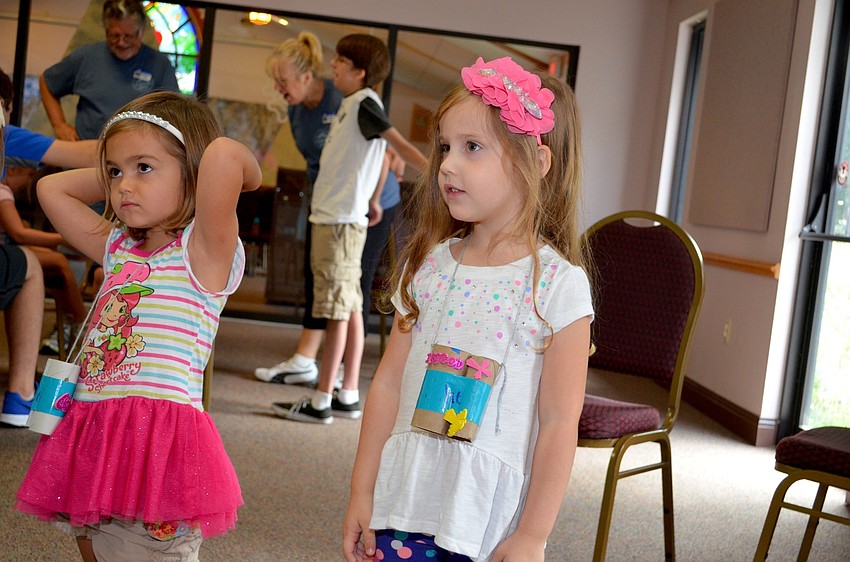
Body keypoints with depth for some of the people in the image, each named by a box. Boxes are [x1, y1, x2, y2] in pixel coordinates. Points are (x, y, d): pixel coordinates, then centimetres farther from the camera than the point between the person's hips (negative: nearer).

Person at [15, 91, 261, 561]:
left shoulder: (203, 251, -6)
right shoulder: (119, 248, 18)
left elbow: (225, 156, -23)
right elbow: (52, 189, 26)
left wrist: (246, 172, -3)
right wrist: (112, 170, 19)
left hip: (156, 447, -8)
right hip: (90, 445, 8)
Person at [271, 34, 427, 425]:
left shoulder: (364, 103, -11)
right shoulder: (353, 104, 16)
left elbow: (399, 143, -22)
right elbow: (380, 154, 22)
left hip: (341, 221, -10)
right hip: (333, 217, 10)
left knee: (338, 309, -6)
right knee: (350, 308, 10)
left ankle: (321, 402, -3)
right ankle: (349, 396, 16)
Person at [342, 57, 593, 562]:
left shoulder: (558, 283, -10)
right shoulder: (429, 265, 4)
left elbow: (559, 422, -10)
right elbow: (390, 383, 7)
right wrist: (362, 491, 7)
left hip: (493, 521, -3)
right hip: (404, 503, 4)